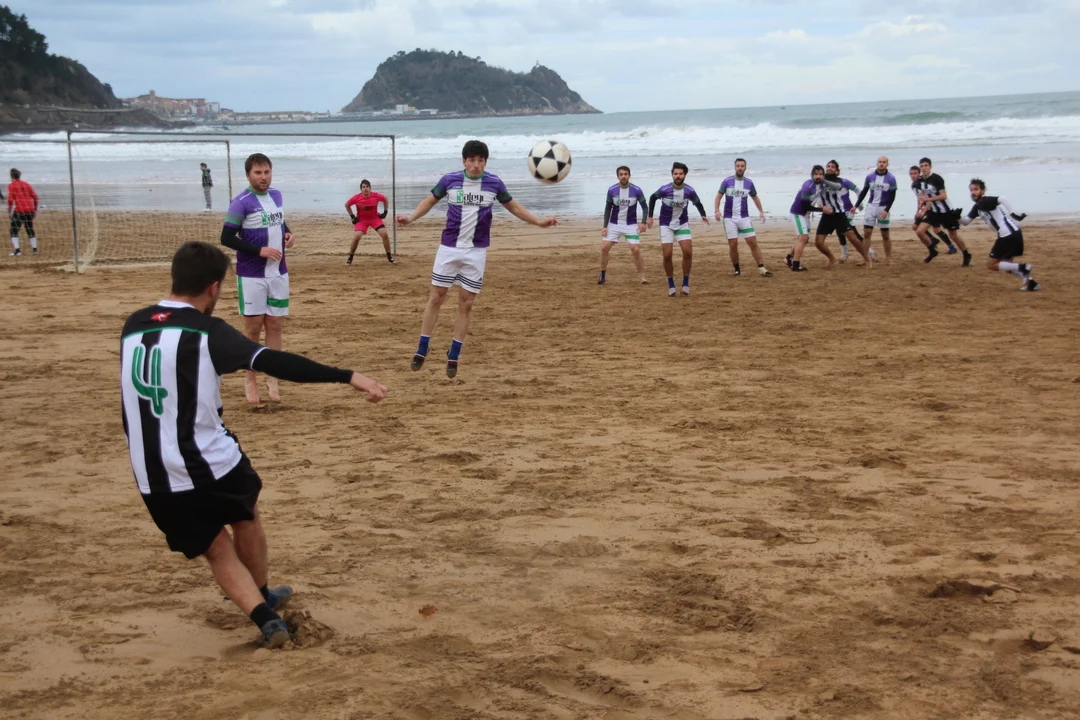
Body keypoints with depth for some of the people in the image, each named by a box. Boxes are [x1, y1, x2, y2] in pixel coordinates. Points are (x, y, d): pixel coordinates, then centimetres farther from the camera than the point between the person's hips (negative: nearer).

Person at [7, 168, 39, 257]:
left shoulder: (11, 185, 0)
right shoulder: (27, 184, 15)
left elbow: (10, 198, -10)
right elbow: (35, 197, 12)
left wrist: (9, 209, 0)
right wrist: (35, 208, 22)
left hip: (19, 210, -5)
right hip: (30, 210, 5)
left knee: (14, 230, 1)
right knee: (30, 229, 18)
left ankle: (17, 250, -11)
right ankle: (34, 249, 19)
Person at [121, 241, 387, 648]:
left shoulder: (133, 326, 5)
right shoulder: (206, 331, -13)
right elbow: (276, 363, -23)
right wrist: (347, 377, -26)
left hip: (153, 480, 4)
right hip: (210, 463, -4)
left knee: (216, 550, 18)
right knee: (246, 516, 27)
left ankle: (263, 615, 2)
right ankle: (264, 595, 44)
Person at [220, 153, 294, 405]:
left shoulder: (276, 195, 7)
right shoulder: (241, 202, -13)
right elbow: (226, 237, -14)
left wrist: (287, 233, 2)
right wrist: (259, 250, -20)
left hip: (279, 273, 5)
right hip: (252, 275, -5)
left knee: (275, 325, 7)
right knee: (253, 327, 1)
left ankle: (272, 380, 16)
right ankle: (250, 381, 13)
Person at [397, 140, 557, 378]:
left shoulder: (494, 183, -3)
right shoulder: (449, 180, -6)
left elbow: (514, 207, 12)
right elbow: (430, 201, 9)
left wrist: (539, 222, 3)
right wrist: (411, 218, -7)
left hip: (476, 252, 1)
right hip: (449, 248, 0)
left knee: (466, 304, 3)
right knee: (436, 298, 3)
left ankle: (453, 356, 12)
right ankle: (422, 350, 13)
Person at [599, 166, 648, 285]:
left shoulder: (636, 190, -13)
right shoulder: (611, 190, -9)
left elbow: (645, 207, -2)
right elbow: (608, 209, 2)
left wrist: (643, 222, -17)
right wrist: (605, 226, -4)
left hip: (631, 225, -2)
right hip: (614, 224, 2)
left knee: (636, 250, -11)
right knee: (604, 247, -7)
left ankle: (642, 277, 3)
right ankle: (603, 275, 8)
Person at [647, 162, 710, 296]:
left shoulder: (689, 191, -15)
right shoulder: (665, 189, -19)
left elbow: (697, 202, 7)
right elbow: (652, 198, 1)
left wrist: (703, 215, -5)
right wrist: (650, 217, 2)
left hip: (683, 224, 1)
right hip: (666, 224, -1)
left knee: (688, 252, -12)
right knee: (667, 255, -8)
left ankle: (685, 283, 4)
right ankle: (671, 285, 8)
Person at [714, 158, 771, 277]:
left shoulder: (749, 182, 4)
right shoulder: (727, 181, -3)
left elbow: (755, 197, 18)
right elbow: (719, 196, -1)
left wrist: (761, 211, 10)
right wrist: (717, 210, -16)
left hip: (744, 218, 2)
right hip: (729, 218, -1)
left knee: (753, 242, -5)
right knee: (733, 244, -3)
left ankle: (762, 269, -4)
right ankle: (737, 269, 14)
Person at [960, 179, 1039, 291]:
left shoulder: (985, 201, -9)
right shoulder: (977, 206, 19)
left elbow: (1002, 200, -27)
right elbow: (966, 221, 21)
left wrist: (1013, 216, -31)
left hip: (1008, 235, -10)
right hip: (1014, 233, 10)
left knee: (991, 265, 1)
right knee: (1006, 264, 23)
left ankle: (1023, 267, -6)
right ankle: (1029, 281, 13)